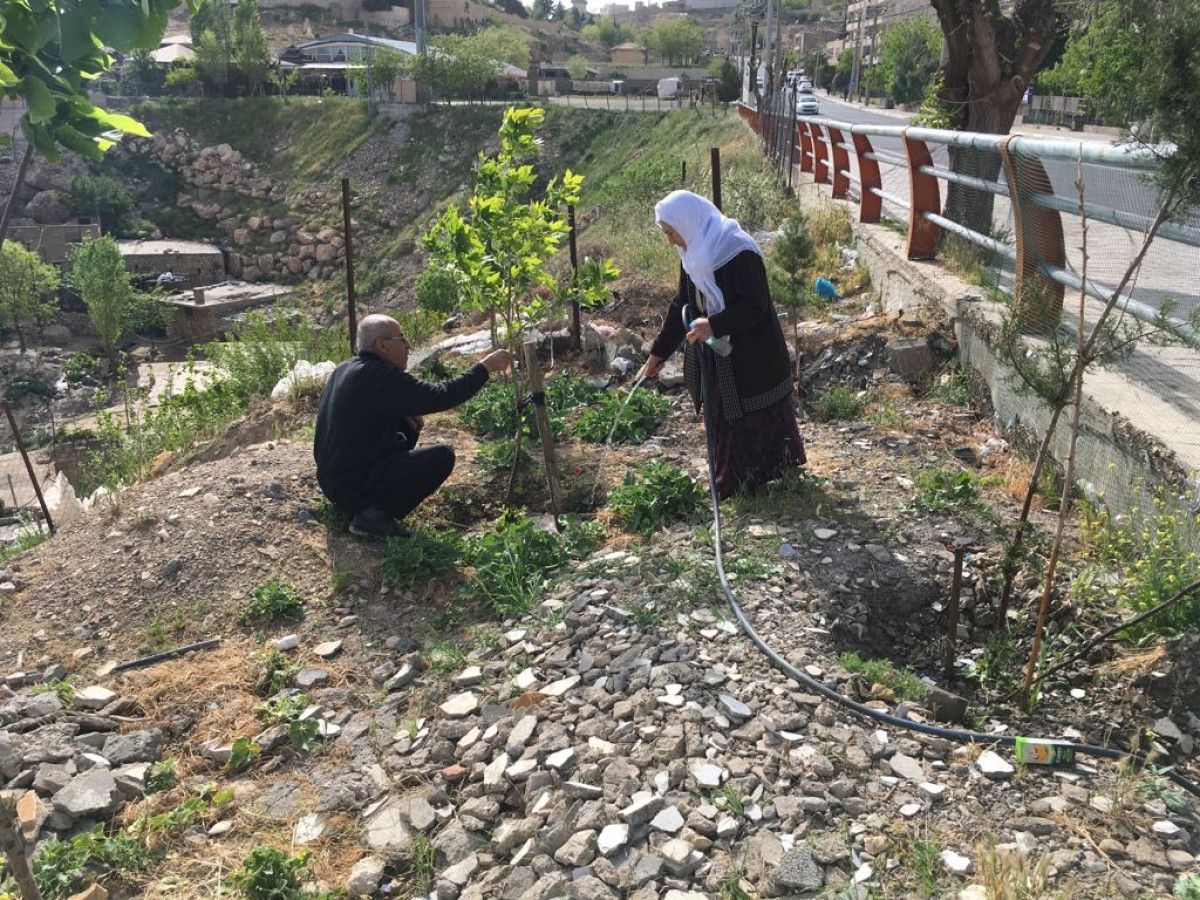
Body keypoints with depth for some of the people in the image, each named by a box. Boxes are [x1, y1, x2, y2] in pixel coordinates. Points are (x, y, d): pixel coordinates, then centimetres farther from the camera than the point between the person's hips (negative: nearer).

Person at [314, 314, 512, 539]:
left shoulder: (344, 370, 9)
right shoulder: (382, 377, -19)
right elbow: (439, 397, -19)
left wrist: (404, 414, 7)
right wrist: (484, 368, -10)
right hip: (355, 485, -10)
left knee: (407, 426, 22)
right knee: (443, 455, -13)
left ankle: (366, 504, 15)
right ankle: (374, 515, -12)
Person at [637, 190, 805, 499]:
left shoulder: (738, 252, -22)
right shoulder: (695, 254, 4)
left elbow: (755, 306, -24)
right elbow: (681, 306, 11)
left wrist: (714, 325, -36)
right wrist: (658, 353, 13)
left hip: (752, 360, -8)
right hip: (717, 360, 8)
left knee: (755, 419, 4)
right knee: (723, 419, 15)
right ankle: (730, 484, 29)